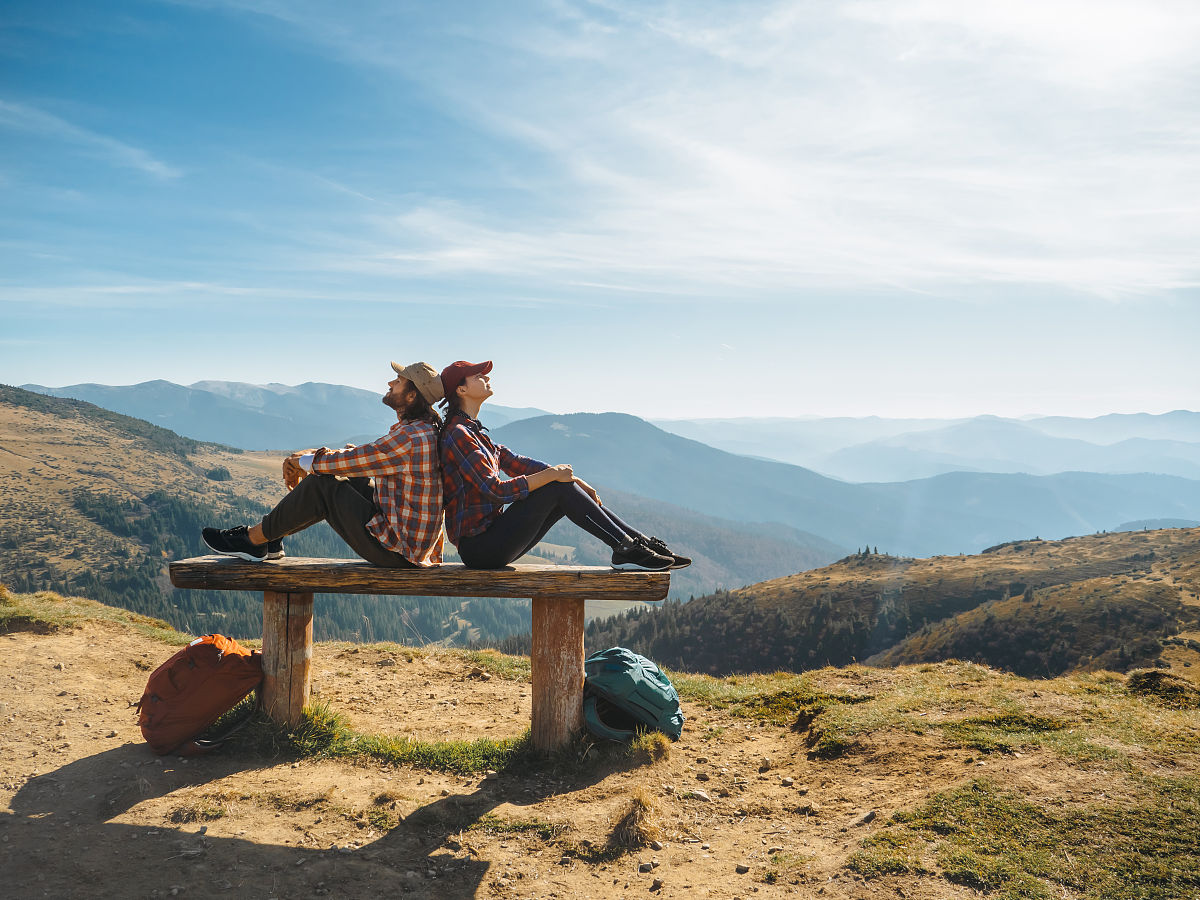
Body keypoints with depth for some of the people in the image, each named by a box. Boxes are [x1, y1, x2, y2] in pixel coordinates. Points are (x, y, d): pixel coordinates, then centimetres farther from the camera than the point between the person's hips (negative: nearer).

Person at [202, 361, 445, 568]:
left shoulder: (411, 437, -21)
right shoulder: (423, 430, 12)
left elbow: (353, 460, -14)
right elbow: (366, 455, 20)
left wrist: (303, 462, 5)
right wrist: (309, 456, 13)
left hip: (395, 552, -9)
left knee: (321, 484, -6)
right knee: (343, 477, 16)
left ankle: (253, 539, 10)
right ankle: (271, 537, 21)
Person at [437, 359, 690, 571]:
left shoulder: (474, 432, 17)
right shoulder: (458, 434, -14)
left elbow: (516, 463, 13)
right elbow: (496, 490, -22)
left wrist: (574, 480, 4)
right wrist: (550, 475, -19)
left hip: (492, 538, 9)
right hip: (479, 546, -9)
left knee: (565, 485, 3)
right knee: (559, 488, -17)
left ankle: (640, 542, -2)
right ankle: (624, 549, -14)